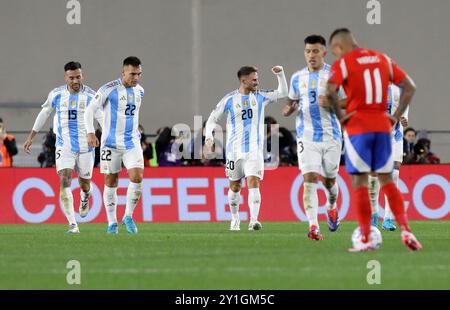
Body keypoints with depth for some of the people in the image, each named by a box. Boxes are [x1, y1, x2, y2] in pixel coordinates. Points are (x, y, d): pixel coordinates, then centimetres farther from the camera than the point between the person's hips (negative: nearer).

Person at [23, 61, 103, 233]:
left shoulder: (91, 96, -6)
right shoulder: (56, 94, -1)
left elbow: (102, 119, -3)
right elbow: (44, 114, 13)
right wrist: (30, 137, 15)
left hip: (85, 147, 0)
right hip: (64, 147, 0)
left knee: (84, 183, 13)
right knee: (64, 182, -17)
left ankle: (84, 198, 52)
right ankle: (73, 224, -19)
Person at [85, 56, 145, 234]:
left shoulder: (139, 91, 6)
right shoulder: (109, 89, -12)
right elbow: (90, 110, -10)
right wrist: (90, 132, -21)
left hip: (132, 143, 3)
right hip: (111, 144, -3)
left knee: (137, 178, -13)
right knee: (111, 182, 3)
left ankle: (128, 217, 3)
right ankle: (112, 222, 16)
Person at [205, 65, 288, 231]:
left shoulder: (260, 97, 6)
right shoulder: (229, 99, -1)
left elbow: (282, 93, 7)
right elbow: (212, 119, 3)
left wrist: (280, 74, -7)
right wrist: (208, 137, -12)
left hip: (254, 150, 0)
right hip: (234, 150, 0)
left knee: (253, 183, -15)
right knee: (235, 186, 10)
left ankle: (253, 220, -23)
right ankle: (235, 220, 28)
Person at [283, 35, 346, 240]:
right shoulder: (297, 78, 9)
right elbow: (291, 103, 21)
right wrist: (289, 109, -3)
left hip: (331, 136, -1)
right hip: (306, 136, 1)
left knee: (329, 180, 11)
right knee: (309, 179, -15)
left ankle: (332, 206, 45)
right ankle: (313, 226, -21)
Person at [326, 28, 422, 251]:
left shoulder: (343, 63, -4)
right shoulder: (382, 59, 12)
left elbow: (329, 92, -21)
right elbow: (409, 87, 12)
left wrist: (340, 116, -8)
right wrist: (396, 116, 10)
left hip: (357, 127, -5)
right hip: (382, 126, 5)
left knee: (359, 183, 2)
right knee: (387, 180, 13)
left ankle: (365, 240, -1)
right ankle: (405, 230, -1)